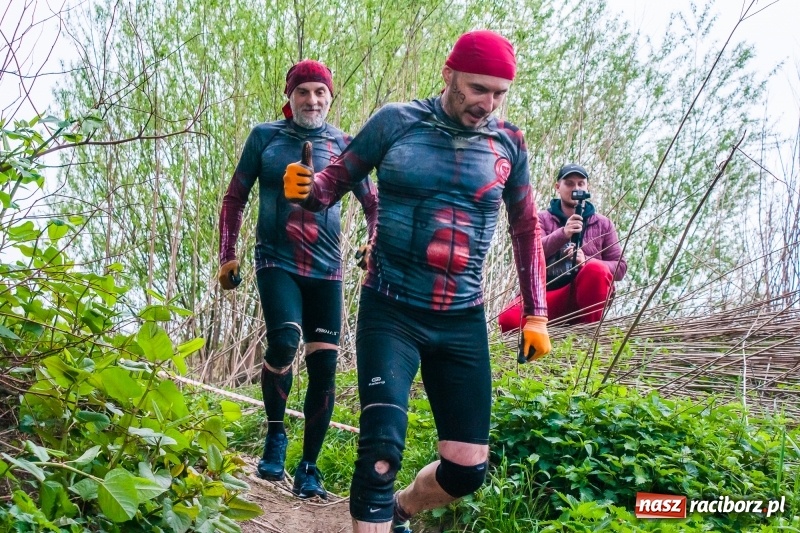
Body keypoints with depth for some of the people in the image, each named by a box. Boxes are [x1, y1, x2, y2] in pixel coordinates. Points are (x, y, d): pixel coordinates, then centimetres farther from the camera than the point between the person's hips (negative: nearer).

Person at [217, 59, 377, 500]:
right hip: (277, 263, -2)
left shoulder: (342, 144, 6)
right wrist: (227, 255, 3)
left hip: (326, 270, 2)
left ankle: (309, 468, 13)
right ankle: (275, 433, 1)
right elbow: (235, 197, 10)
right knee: (283, 341, -26)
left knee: (324, 364, -1)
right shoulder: (265, 137, 4)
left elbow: (372, 202, 12)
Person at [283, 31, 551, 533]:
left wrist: (536, 313, 10)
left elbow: (526, 228, 13)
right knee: (381, 452, -17)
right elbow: (336, 179, 3)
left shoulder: (508, 143, 3)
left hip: (463, 323, 3)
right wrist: (306, 187, -22)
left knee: (468, 469, 5)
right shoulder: (396, 122, -4)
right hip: (390, 312, -3)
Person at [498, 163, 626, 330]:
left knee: (596, 269, -35)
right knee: (508, 319, -32)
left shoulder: (603, 224, 14)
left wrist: (587, 261, -13)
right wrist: (563, 233, -25)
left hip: (585, 299, 1)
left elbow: (620, 267, 8)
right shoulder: (542, 219, 13)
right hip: (549, 295, -1)